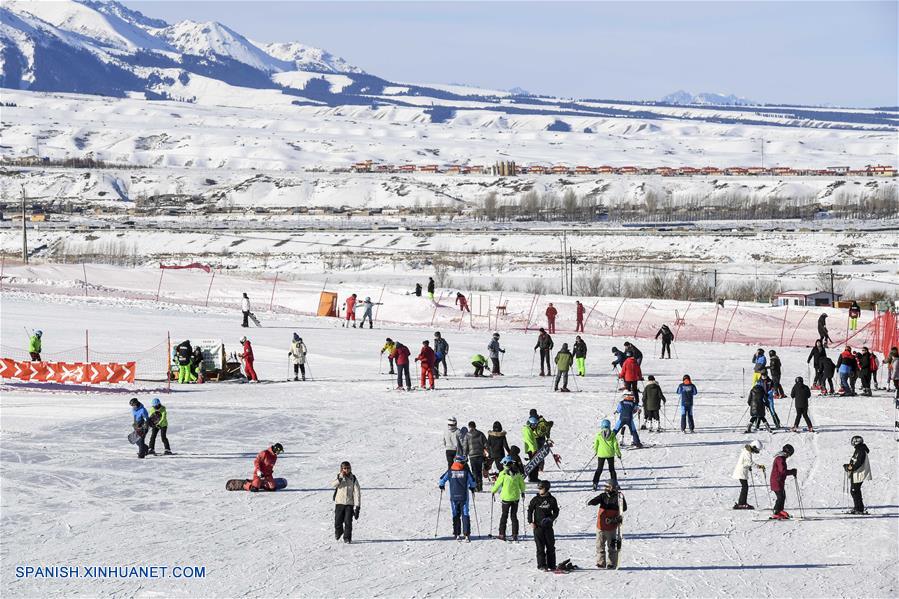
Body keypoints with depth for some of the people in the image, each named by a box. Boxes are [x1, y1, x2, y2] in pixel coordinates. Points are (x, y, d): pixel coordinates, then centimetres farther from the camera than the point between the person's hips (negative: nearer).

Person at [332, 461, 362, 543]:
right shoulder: (339, 477, 4)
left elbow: (357, 492, -4)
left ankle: (347, 537, 2)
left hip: (349, 503, -1)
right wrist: (340, 479, -28)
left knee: (348, 522, -9)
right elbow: (333, 485, -14)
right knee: (338, 521, 5)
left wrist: (357, 506, -10)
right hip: (339, 503, 1)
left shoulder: (353, 479, -1)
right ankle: (338, 532, 35)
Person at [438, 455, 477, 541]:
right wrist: (472, 488, 27)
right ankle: (466, 534, -8)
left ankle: (457, 534, 11)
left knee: (456, 515, 11)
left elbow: (442, 480, 6)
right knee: (465, 515, 2)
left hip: (453, 497, 1)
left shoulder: (450, 471, -1)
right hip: (464, 497, -1)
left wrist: (441, 486, 28)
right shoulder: (466, 471, -3)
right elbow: (472, 482, 6)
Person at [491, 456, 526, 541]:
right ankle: (515, 535, 9)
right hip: (516, 497, 3)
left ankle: (502, 534, 8)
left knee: (504, 515, 7)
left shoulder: (503, 473, -13)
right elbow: (522, 483, 7)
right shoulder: (517, 473, -1)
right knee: (514, 515, 11)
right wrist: (522, 491, 26)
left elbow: (498, 483, -5)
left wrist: (493, 491, 13)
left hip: (506, 498, -3)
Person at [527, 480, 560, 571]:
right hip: (538, 526, -1)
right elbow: (530, 510, 7)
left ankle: (551, 565, 10)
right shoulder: (536, 499, 1)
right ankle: (541, 565, 0)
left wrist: (551, 519, -8)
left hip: (548, 526, 1)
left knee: (550, 546, 4)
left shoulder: (552, 500, 2)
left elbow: (556, 512, 9)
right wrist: (530, 522, -3)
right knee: (540, 546, -3)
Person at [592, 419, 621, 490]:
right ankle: (615, 484, 12)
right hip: (610, 455, 0)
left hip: (601, 455, 0)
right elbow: (616, 445, -5)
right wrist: (618, 454, 7)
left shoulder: (598, 435, -8)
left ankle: (595, 483, 1)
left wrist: (596, 452, 19)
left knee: (599, 469, 10)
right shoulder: (612, 435, -7)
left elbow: (595, 445, -1)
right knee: (612, 469, 14)